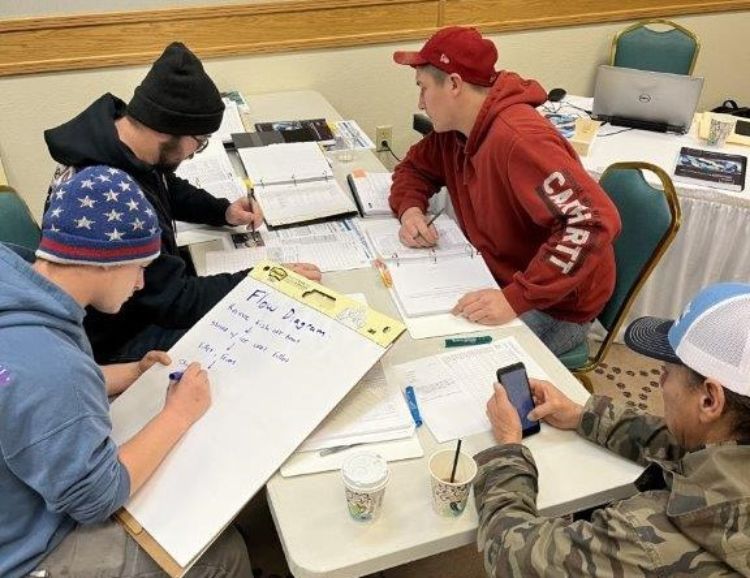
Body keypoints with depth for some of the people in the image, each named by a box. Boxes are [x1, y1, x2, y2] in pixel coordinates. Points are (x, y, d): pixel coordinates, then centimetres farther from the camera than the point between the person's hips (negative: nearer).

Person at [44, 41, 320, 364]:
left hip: (144, 301, 9)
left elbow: (167, 187, 14)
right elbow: (177, 301, -29)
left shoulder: (112, 127, -8)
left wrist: (223, 211, 1)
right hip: (116, 341, -9)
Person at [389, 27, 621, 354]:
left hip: (556, 305, -8)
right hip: (500, 275, 8)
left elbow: (594, 222, -37)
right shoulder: (455, 128, -2)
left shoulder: (516, 139, -30)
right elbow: (414, 167, 15)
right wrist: (410, 209, -8)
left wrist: (516, 299, -41)